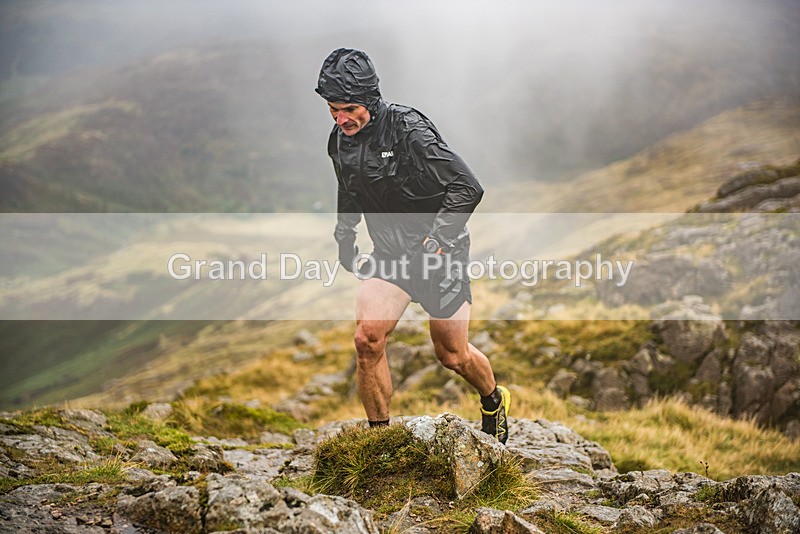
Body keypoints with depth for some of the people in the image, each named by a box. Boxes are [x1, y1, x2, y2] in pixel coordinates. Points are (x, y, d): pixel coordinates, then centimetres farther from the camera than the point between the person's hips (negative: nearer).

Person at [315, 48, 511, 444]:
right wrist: (344, 238, 15)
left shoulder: (408, 129, -22)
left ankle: (494, 401, 41)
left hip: (440, 251, -5)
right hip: (389, 254, 5)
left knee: (452, 355, 8)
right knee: (367, 339, -16)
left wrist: (434, 241, -28)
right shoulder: (339, 141, -1)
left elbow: (467, 187, -25)